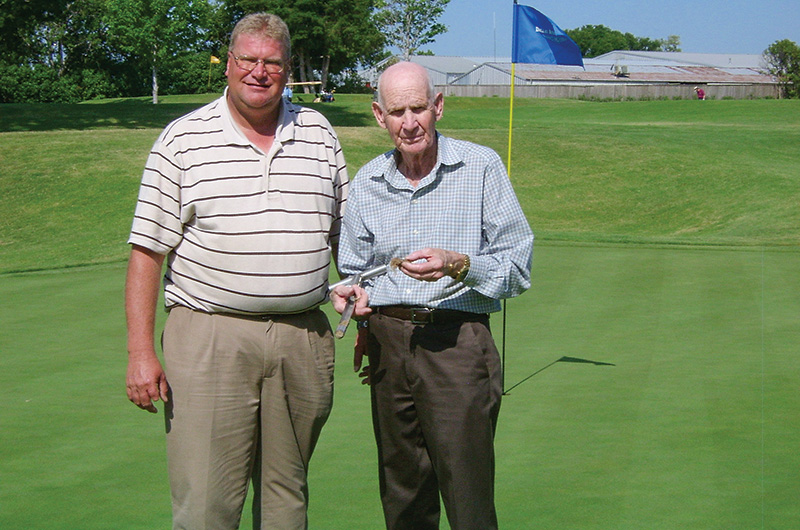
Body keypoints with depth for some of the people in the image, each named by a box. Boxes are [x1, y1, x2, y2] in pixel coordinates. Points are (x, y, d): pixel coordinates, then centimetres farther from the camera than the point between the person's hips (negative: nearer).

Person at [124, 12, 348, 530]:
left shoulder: (318, 134, 11)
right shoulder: (184, 139, 1)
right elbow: (147, 251, -1)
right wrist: (141, 352, -8)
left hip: (304, 337, 3)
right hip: (209, 336, -3)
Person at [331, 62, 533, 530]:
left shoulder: (481, 167, -1)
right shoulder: (367, 183, 11)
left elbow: (519, 266, -3)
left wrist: (458, 265, -19)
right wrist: (354, 294, 0)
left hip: (457, 342, -4)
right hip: (386, 344, 4)